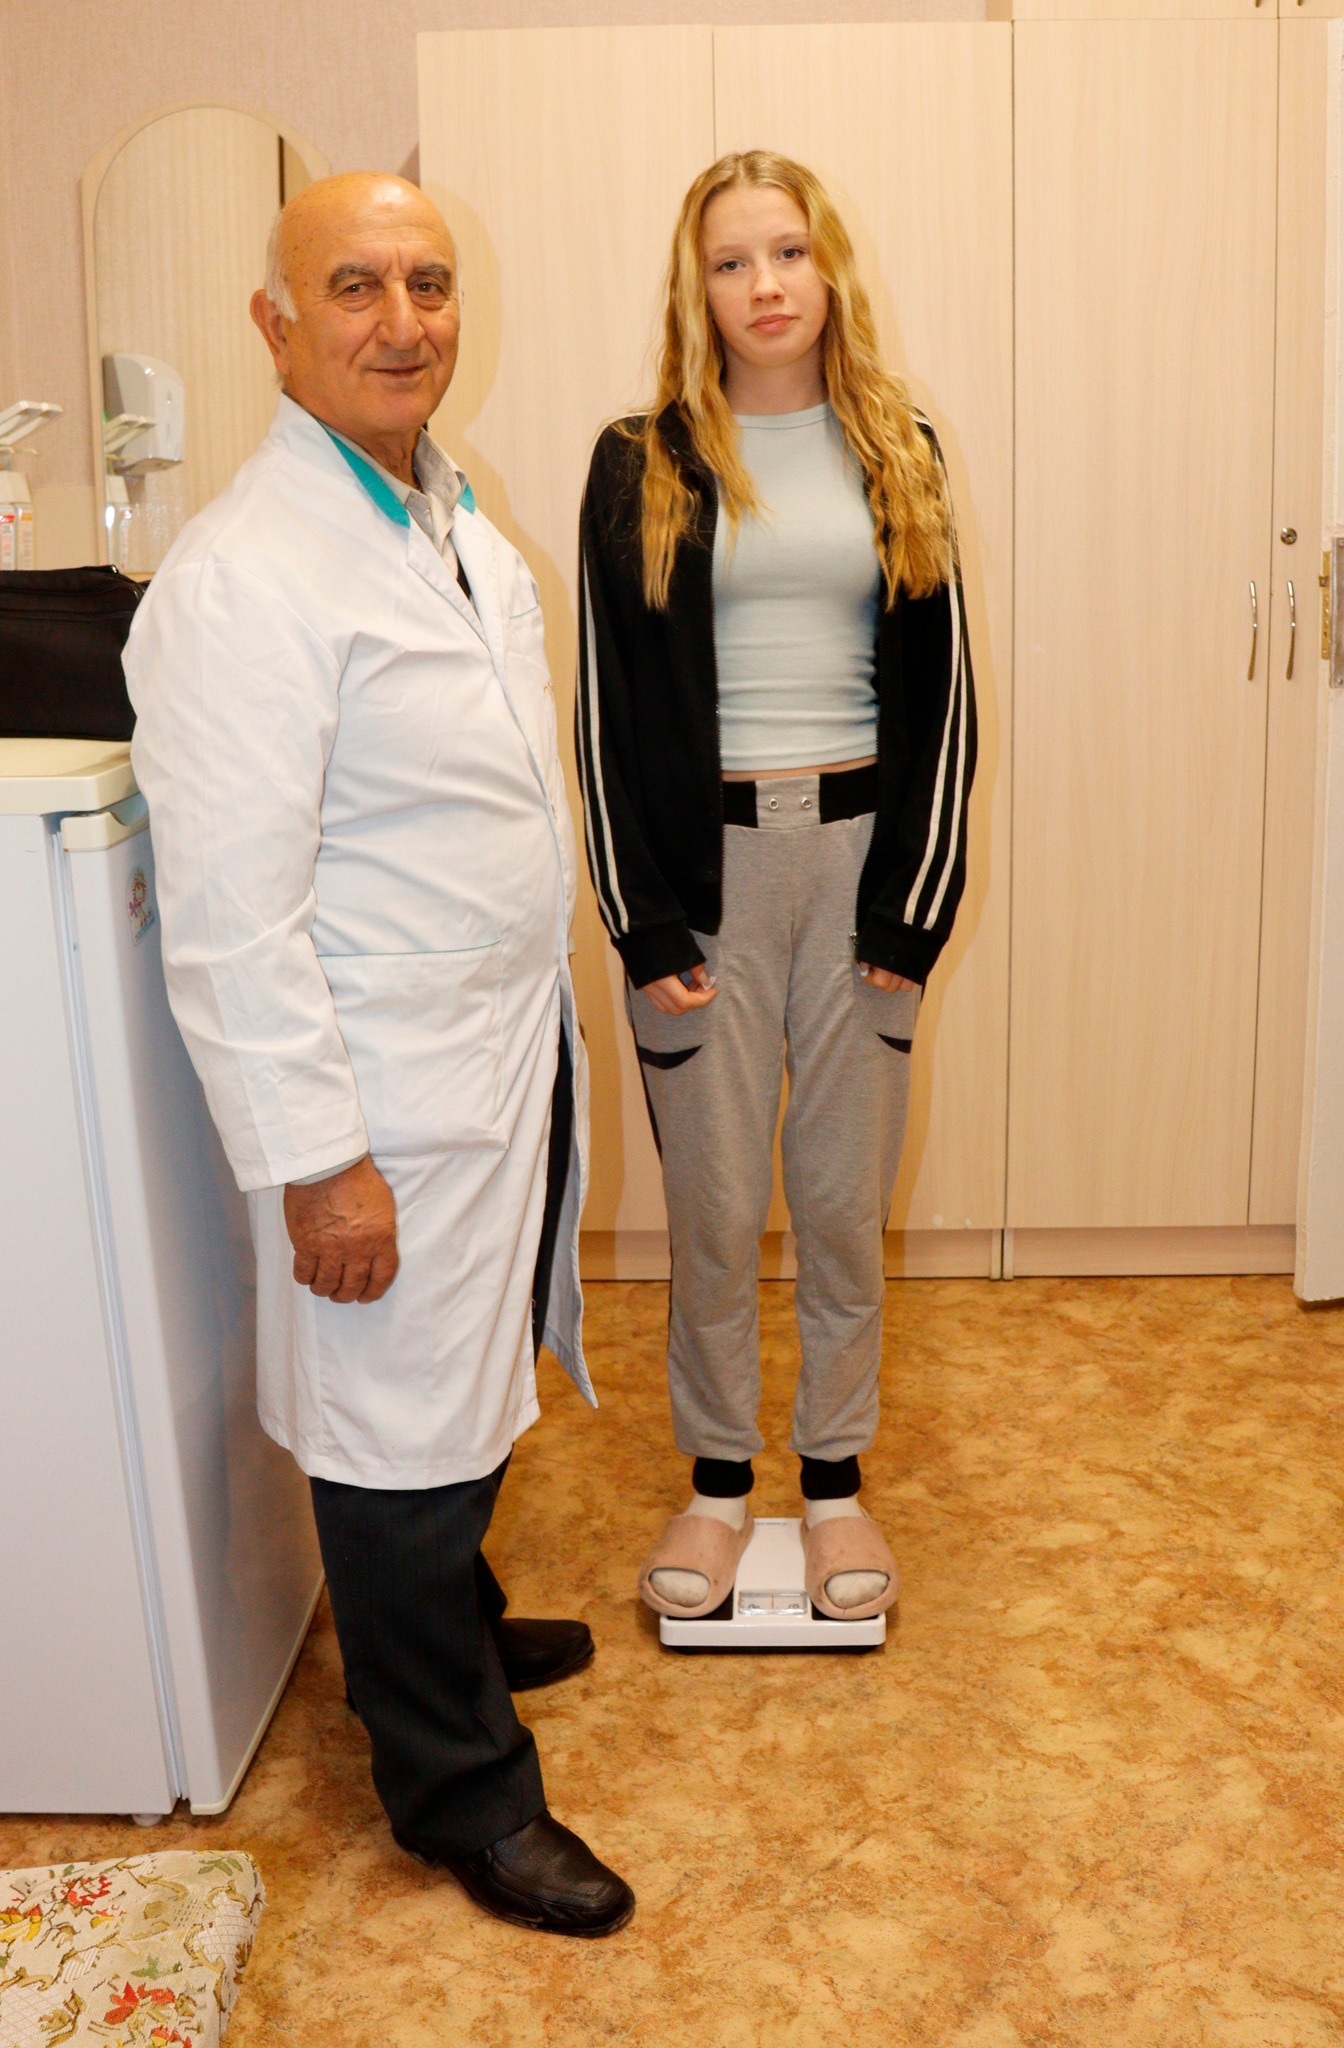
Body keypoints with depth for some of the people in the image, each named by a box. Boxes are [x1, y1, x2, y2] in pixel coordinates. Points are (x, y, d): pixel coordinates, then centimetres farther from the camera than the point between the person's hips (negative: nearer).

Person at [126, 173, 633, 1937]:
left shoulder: (462, 521, 9)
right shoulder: (242, 581, -20)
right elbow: (231, 922, -22)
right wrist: (318, 1160, -20)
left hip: (512, 1047, 9)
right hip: (390, 1097, -9)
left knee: (473, 1399, 24)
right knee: (402, 1437, 7)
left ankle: (454, 1630, 49)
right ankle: (457, 1786, 27)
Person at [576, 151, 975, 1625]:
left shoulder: (895, 455, 7)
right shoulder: (644, 467, 2)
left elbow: (938, 688, 5)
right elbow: (610, 703, -1)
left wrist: (914, 900, -3)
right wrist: (642, 919, -8)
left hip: (857, 844, 2)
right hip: (702, 855, -1)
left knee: (846, 1192, 8)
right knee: (712, 1196, 5)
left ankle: (836, 1475, 27)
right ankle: (717, 1477, 25)